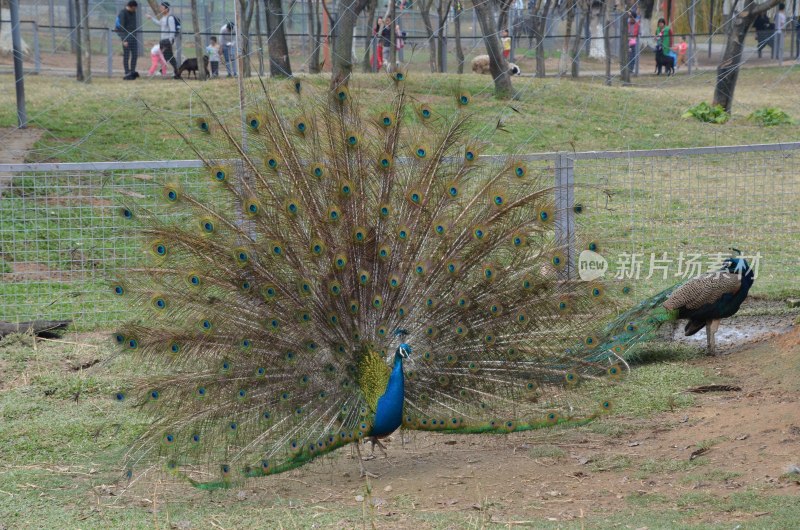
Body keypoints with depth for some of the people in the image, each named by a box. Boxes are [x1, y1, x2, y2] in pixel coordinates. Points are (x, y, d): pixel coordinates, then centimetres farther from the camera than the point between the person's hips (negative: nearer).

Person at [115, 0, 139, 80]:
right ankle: (127, 74, -2)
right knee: (126, 56, -4)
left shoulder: (133, 12, 10)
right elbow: (122, 27, -16)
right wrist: (124, 40, -20)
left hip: (133, 36, 8)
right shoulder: (123, 13, -13)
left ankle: (133, 72, 17)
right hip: (126, 37, -8)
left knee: (135, 54, 8)